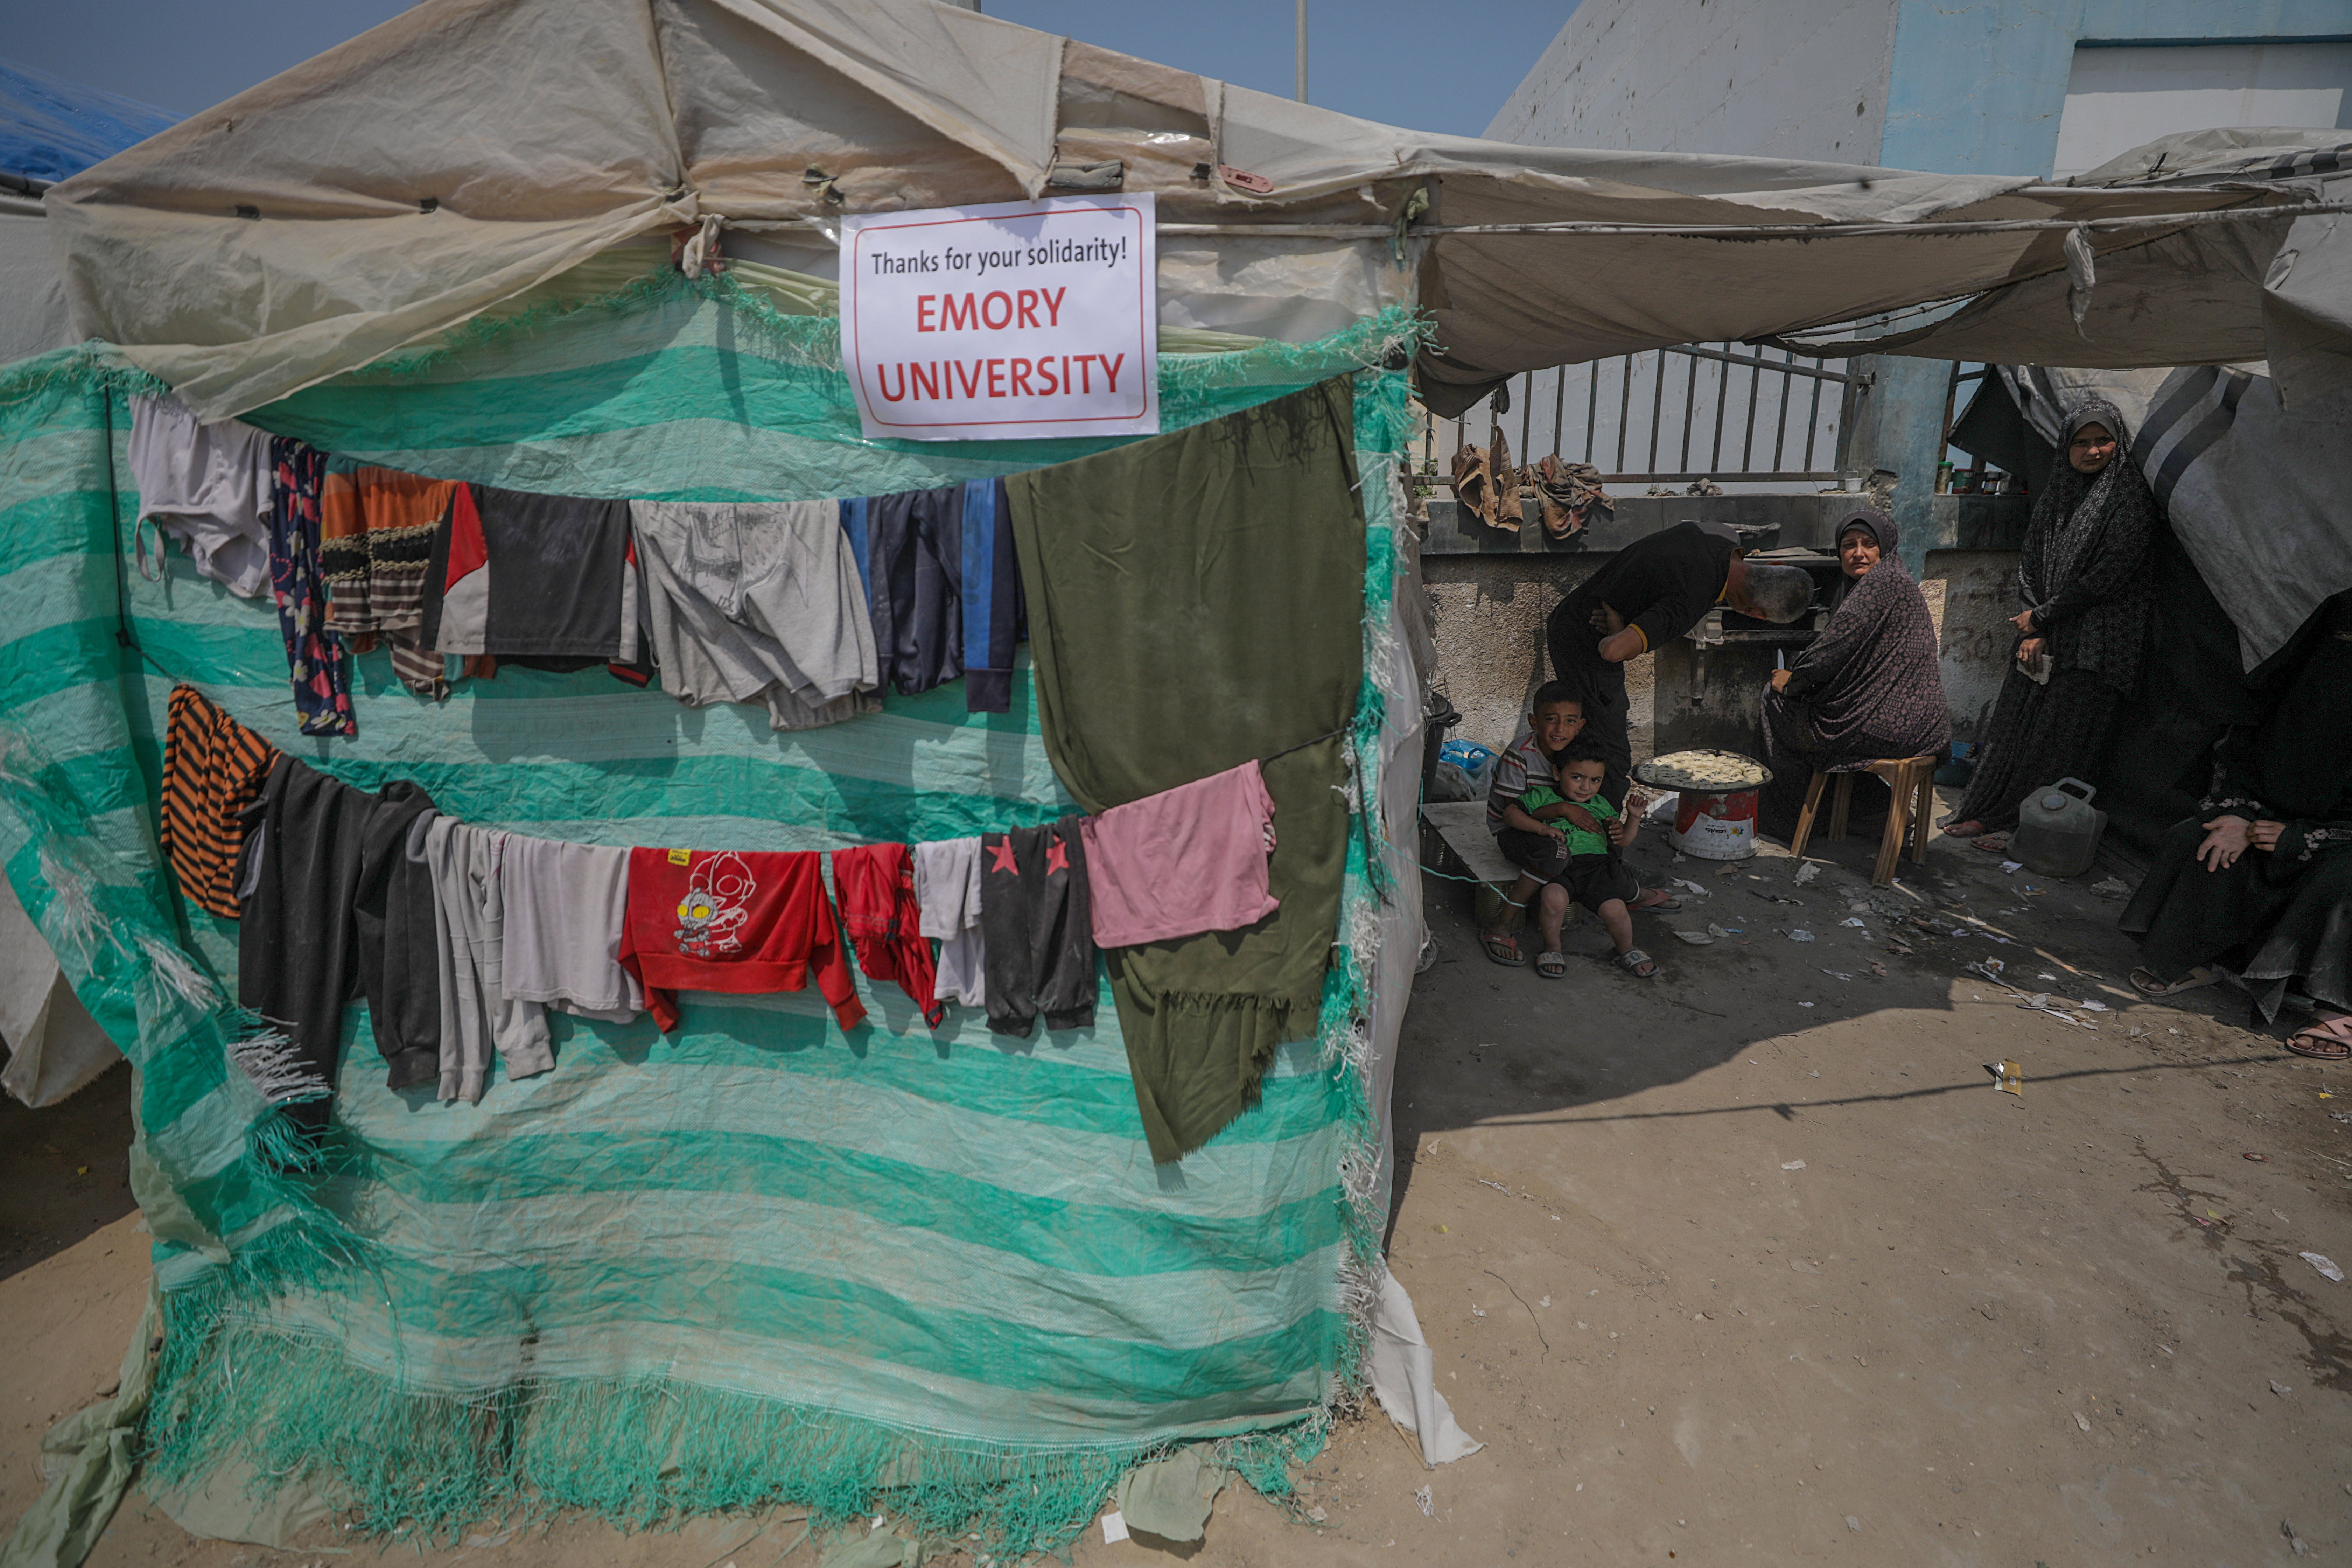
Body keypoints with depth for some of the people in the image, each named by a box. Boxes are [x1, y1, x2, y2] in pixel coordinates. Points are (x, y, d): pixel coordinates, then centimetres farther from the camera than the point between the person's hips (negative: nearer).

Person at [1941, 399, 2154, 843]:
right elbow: (2029, 563, 8)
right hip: (2043, 637, 6)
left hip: (2094, 642, -5)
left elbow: (2108, 576, -13)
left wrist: (2041, 618, -9)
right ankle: (1989, 813, 18)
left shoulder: (2132, 498, -7)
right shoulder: (2054, 495, 10)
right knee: (2017, 722, 8)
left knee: (2061, 735, -2)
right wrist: (2031, 632, -3)